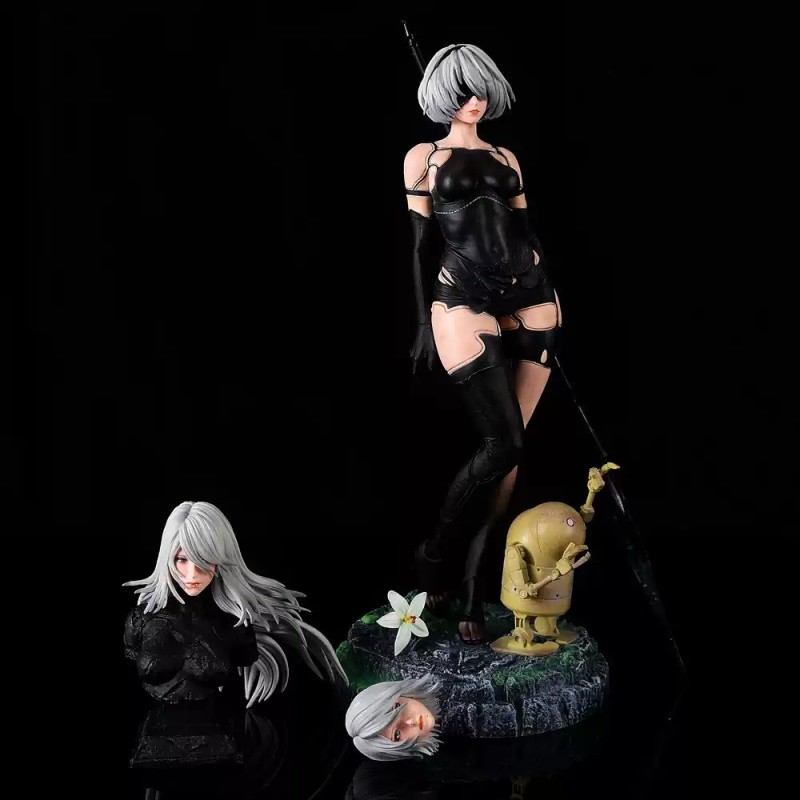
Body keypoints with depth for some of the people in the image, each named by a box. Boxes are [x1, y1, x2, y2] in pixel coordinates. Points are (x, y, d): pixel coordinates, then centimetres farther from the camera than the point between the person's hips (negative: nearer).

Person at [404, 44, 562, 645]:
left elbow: (526, 231, 17)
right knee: (503, 445, -14)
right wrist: (425, 323, -1)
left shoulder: (506, 158, 19)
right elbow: (423, 245, 4)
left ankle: (473, 588, 8)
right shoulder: (424, 157, 9)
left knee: (509, 448, 0)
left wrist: (551, 297, 11)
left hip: (531, 298, 5)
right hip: (465, 304, -5)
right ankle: (434, 555, 8)